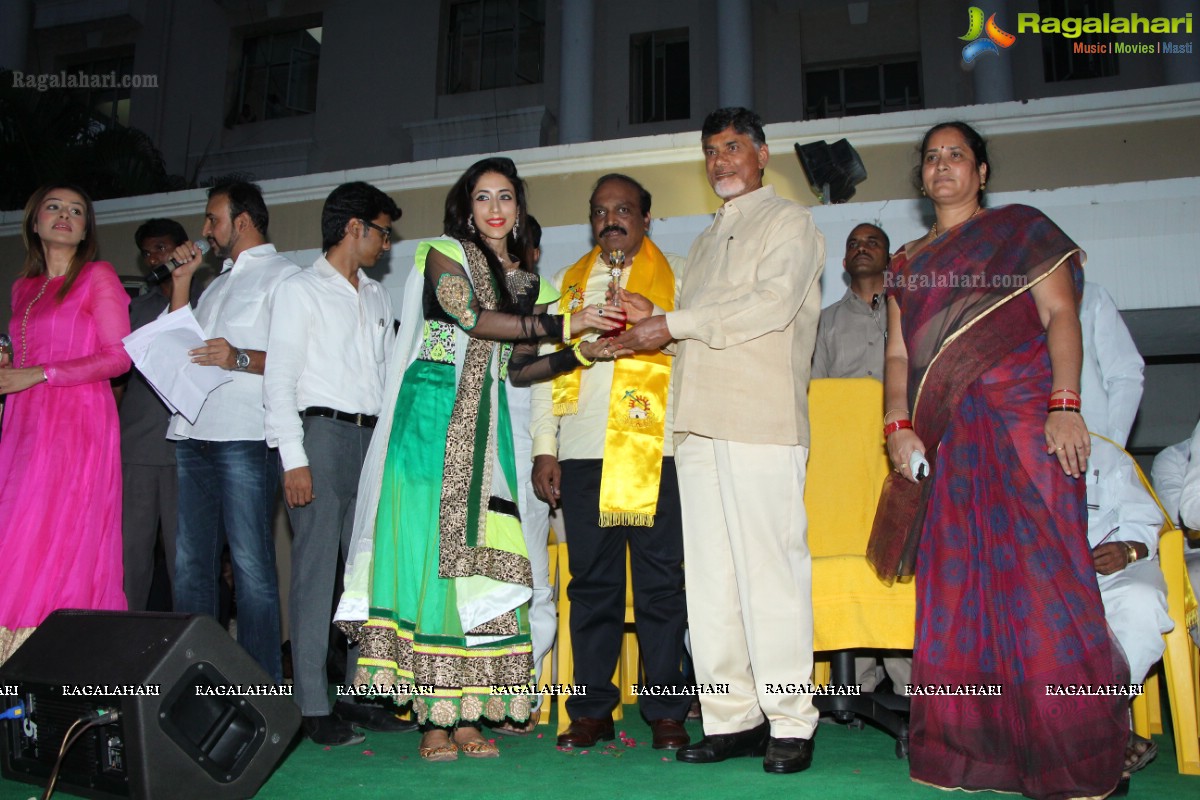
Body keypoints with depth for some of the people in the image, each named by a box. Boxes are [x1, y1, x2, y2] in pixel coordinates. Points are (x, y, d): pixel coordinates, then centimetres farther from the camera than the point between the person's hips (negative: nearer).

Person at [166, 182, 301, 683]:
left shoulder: (282, 275, 2)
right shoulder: (219, 281, 28)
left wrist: (239, 359, -23)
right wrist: (182, 281, 21)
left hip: (245, 437, -8)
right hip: (194, 433, 8)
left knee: (251, 563, -6)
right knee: (191, 561, 9)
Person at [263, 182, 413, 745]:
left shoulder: (377, 297, 22)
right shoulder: (300, 290, 3)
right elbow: (280, 379, -5)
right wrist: (293, 459, -13)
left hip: (373, 440, 6)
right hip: (323, 432, -6)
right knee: (316, 571, -5)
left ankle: (363, 693, 16)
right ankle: (313, 706, 2)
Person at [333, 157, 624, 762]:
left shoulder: (522, 277, 19)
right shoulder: (444, 254, 3)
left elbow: (516, 368, 15)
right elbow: (473, 319, -15)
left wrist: (583, 353, 2)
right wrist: (563, 324, -18)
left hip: (487, 426, 5)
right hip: (435, 417, -5)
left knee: (482, 558, 0)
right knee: (432, 550, -6)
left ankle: (467, 715, 6)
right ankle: (434, 720, 0)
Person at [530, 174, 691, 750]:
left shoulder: (678, 276, 13)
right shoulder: (566, 283, 20)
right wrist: (544, 448, 8)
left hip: (656, 453, -2)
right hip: (582, 455, 3)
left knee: (660, 585, 0)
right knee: (591, 583, 5)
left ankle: (665, 712, 10)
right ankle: (592, 710, 15)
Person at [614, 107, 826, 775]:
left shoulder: (790, 223, 8)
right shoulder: (706, 242, 29)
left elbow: (770, 304, -9)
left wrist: (671, 324, -9)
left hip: (763, 420, -6)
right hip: (702, 422, 7)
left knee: (770, 571, -7)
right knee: (710, 578, 3)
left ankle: (790, 724, 2)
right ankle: (733, 719, 10)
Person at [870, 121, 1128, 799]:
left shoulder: (1021, 228, 9)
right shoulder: (908, 262, 21)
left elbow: (1060, 315, -1)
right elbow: (899, 354, 16)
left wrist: (1065, 405, -14)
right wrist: (898, 424, 0)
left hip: (1023, 420, -4)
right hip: (946, 439, 4)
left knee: (1040, 573, -9)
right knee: (957, 588, 2)